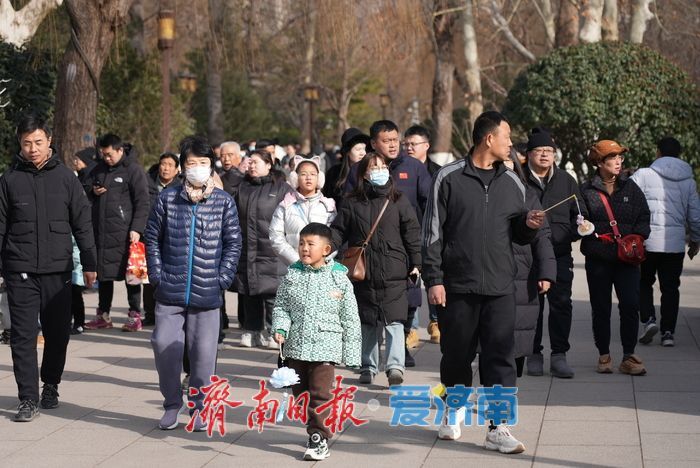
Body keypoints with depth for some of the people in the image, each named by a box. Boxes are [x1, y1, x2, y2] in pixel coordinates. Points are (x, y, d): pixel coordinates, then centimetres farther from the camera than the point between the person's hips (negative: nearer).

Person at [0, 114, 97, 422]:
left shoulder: (65, 177, 4)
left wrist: (89, 263, 6)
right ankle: (28, 398, 1)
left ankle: (50, 385, 28)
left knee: (58, 333, 8)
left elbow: (82, 223, 7)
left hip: (58, 269, 1)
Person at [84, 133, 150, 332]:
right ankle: (103, 315, 18)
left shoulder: (134, 170, -5)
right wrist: (93, 191, 2)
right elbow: (87, 191, 27)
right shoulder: (99, 169, 14)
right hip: (101, 231, 6)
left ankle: (135, 315, 4)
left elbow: (142, 202, -8)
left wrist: (137, 229, -16)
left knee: (130, 272, -1)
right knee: (103, 273, 10)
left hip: (124, 232, -6)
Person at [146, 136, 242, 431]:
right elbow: (152, 238, 9)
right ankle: (171, 404, 14)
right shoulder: (167, 198, 4)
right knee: (164, 344, -3)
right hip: (170, 291, 1)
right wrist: (157, 275, 1)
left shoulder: (224, 202, 2)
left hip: (207, 293, -1)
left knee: (203, 350, 1)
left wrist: (222, 279, -3)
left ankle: (199, 407, 16)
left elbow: (233, 243, 5)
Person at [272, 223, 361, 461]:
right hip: (296, 347, 4)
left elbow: (350, 319, 2)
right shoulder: (292, 276, 4)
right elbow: (281, 306, 11)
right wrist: (280, 328, -9)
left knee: (320, 394, -8)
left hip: (325, 349, -4)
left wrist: (351, 354, 1)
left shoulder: (339, 279, -3)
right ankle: (316, 431, 25)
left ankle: (319, 439, -2)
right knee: (301, 394, 11)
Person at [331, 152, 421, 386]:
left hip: (393, 272, -2)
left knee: (394, 321, -11)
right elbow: (338, 231, 8)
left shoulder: (398, 200, 5)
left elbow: (412, 233, 6)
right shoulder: (352, 203, 8)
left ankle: (395, 366, -15)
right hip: (363, 272, 2)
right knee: (367, 323, 9)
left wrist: (415, 263, 2)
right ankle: (368, 367, 19)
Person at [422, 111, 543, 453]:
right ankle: (455, 410, 33)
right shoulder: (449, 178, -1)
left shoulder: (512, 183, 10)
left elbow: (518, 235, 17)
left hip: (499, 288, 2)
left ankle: (497, 428, -3)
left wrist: (529, 225, -6)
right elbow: (433, 232, -1)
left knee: (500, 358, -5)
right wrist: (433, 279, -7)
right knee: (457, 355, 10)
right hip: (457, 286, -2)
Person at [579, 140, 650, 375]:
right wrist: (590, 232, -13)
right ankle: (604, 355, 18)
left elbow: (644, 218, 11)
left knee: (630, 305, -9)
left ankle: (629, 356, -1)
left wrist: (636, 237, -6)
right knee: (600, 309, 6)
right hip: (598, 259, -1)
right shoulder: (586, 190, 2)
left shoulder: (631, 188, 8)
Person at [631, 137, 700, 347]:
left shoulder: (643, 175, -4)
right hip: (676, 243, 2)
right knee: (670, 287, 11)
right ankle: (668, 332, 7)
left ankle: (649, 319, -4)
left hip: (647, 241, -2)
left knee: (644, 282, 14)